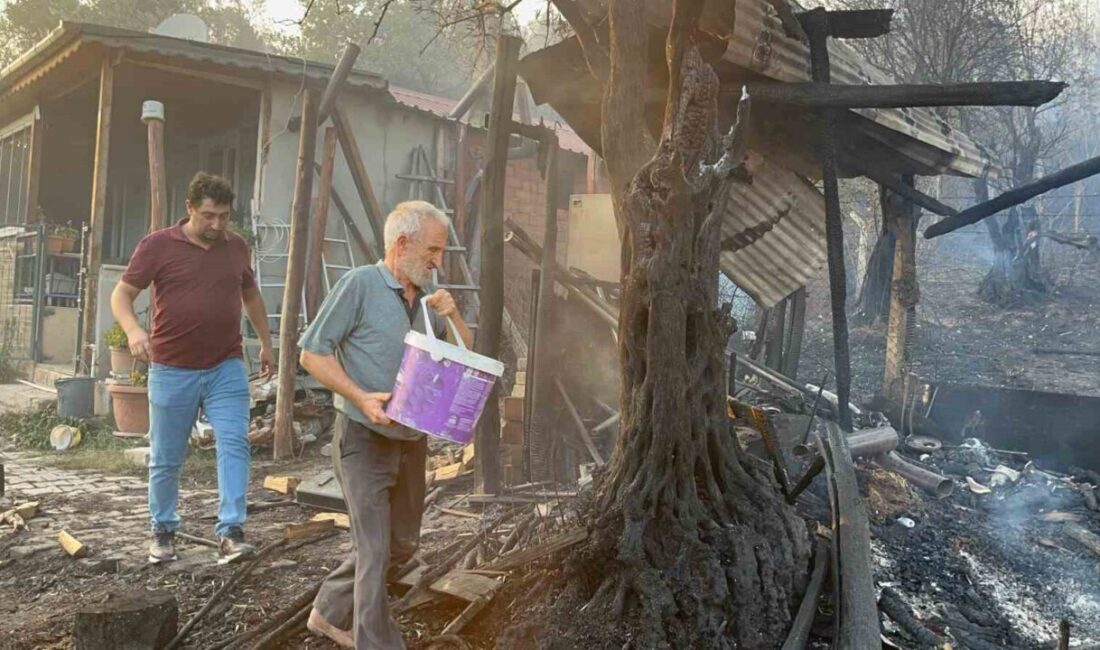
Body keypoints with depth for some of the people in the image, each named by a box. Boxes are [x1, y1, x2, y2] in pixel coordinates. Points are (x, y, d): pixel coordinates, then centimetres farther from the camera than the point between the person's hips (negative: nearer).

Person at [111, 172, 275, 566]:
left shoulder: (236, 247, 6)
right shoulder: (157, 245, -5)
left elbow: (250, 294, 22)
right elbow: (121, 295, -4)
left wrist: (266, 342, 23)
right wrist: (133, 330, -25)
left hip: (226, 369, 2)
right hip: (172, 371, -2)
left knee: (234, 446, -12)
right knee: (165, 459, 9)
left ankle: (231, 533, -11)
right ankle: (163, 531, 28)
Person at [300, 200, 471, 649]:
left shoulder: (429, 295, 7)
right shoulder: (360, 284, -13)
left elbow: (464, 359, 12)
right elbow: (312, 353, -13)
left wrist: (453, 317, -6)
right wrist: (361, 397, -24)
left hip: (412, 440, 8)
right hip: (365, 439, -7)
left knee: (402, 545, 17)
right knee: (376, 551, -6)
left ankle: (331, 614, 36)